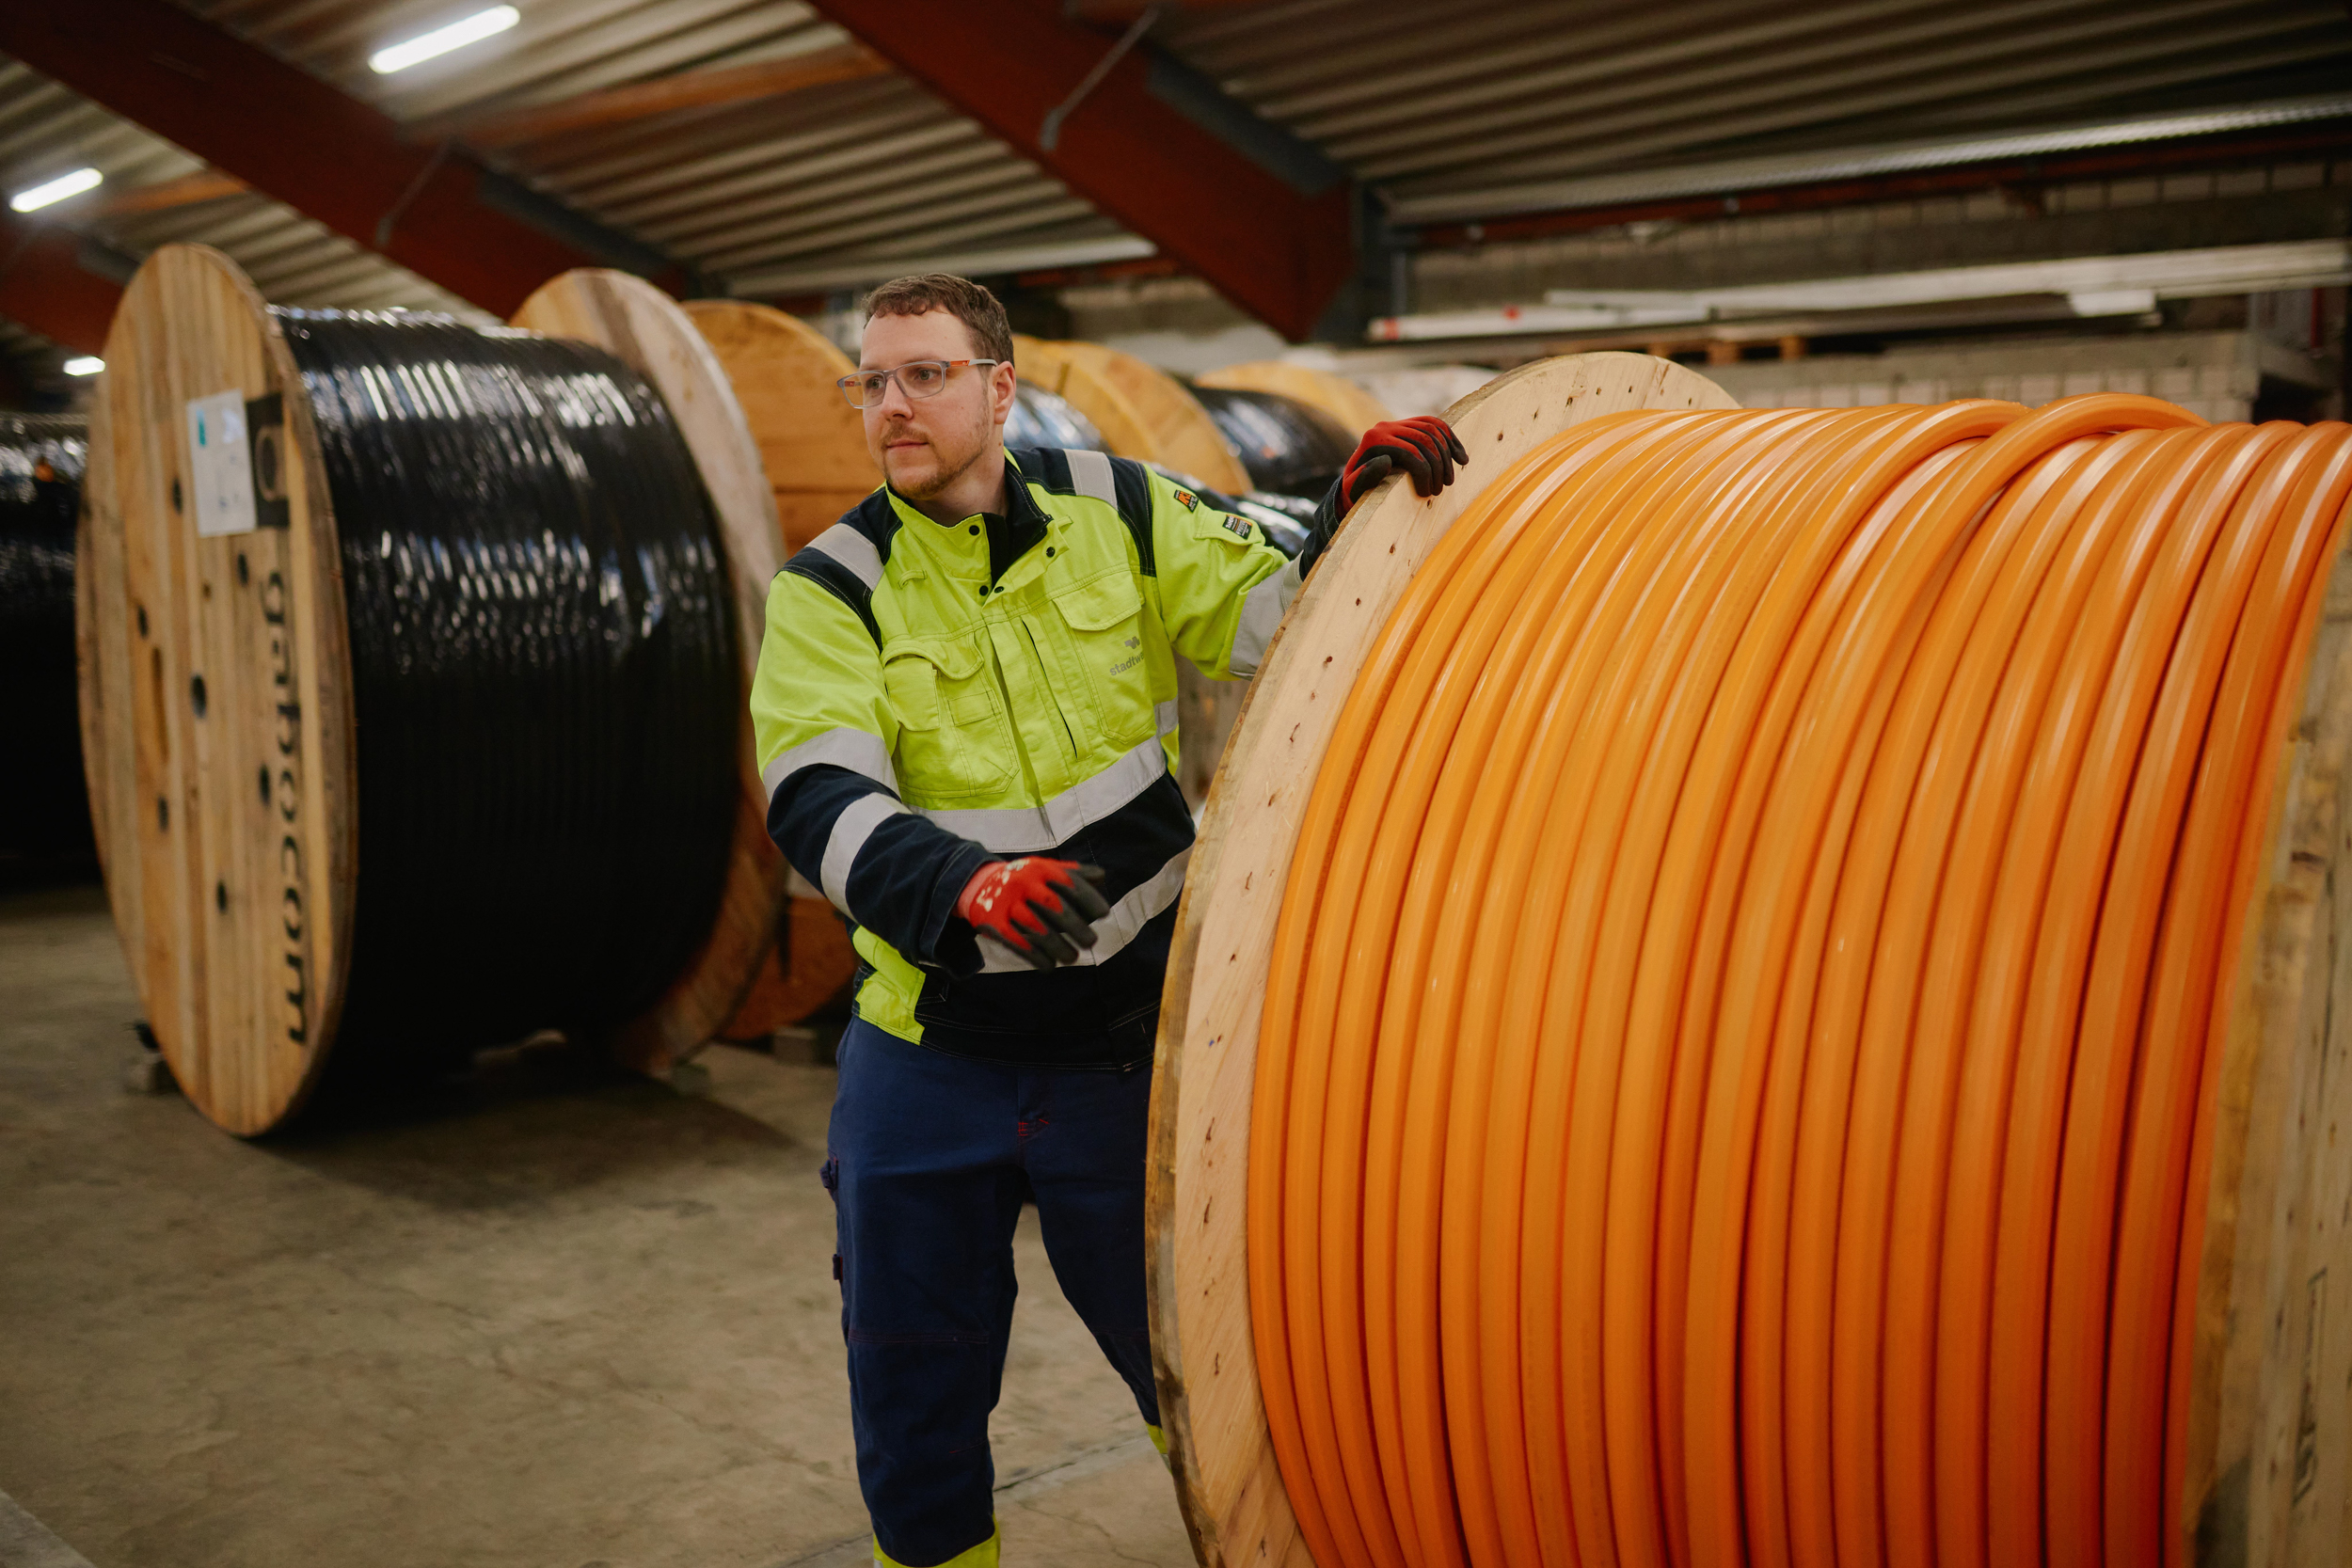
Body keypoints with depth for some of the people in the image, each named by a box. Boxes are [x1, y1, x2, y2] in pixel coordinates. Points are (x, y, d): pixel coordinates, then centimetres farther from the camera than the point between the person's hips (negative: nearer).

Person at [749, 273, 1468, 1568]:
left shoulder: (1115, 512, 0)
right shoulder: (829, 589, -6)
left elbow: (1270, 621, 2)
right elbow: (816, 801, -21)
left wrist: (1358, 521, -18)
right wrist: (963, 885, -40)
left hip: (1130, 1041, 0)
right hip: (923, 1058, 0)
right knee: (911, 1396, 14)